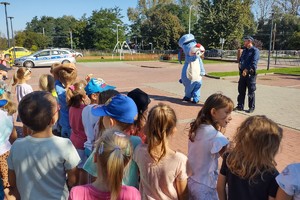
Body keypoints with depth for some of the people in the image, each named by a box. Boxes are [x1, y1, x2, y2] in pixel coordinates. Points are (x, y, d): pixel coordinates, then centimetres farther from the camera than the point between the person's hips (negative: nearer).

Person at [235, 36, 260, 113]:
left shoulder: (255, 50, -8)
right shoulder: (244, 50, 15)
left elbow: (253, 63, -18)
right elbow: (241, 59, 25)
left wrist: (246, 70, -22)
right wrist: (240, 63, 4)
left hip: (250, 74, -7)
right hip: (242, 73, 7)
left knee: (251, 92, 1)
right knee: (241, 90, 9)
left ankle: (251, 107, 11)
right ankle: (240, 106, 18)